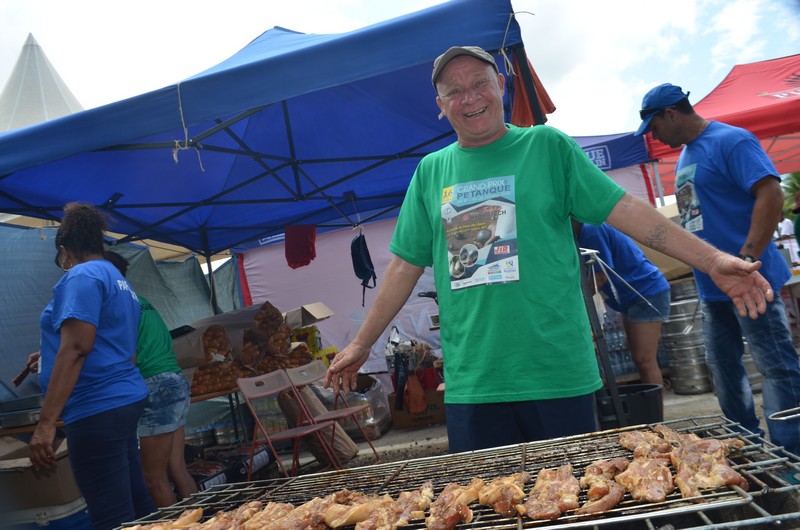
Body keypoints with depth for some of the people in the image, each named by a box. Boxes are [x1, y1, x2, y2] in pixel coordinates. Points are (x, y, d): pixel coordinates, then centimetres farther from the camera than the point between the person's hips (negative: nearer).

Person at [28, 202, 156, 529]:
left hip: (97, 409, -10)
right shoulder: (118, 280, 20)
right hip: (125, 400, 10)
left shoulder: (82, 277, -9)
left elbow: (75, 348, -20)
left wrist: (46, 423, -21)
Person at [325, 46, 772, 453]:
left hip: (559, 373, -1)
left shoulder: (547, 146, 3)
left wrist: (712, 259, -11)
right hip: (470, 382, 2)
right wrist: (362, 344, 13)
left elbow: (623, 209, -1)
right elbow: (406, 265, 12)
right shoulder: (430, 171, 9)